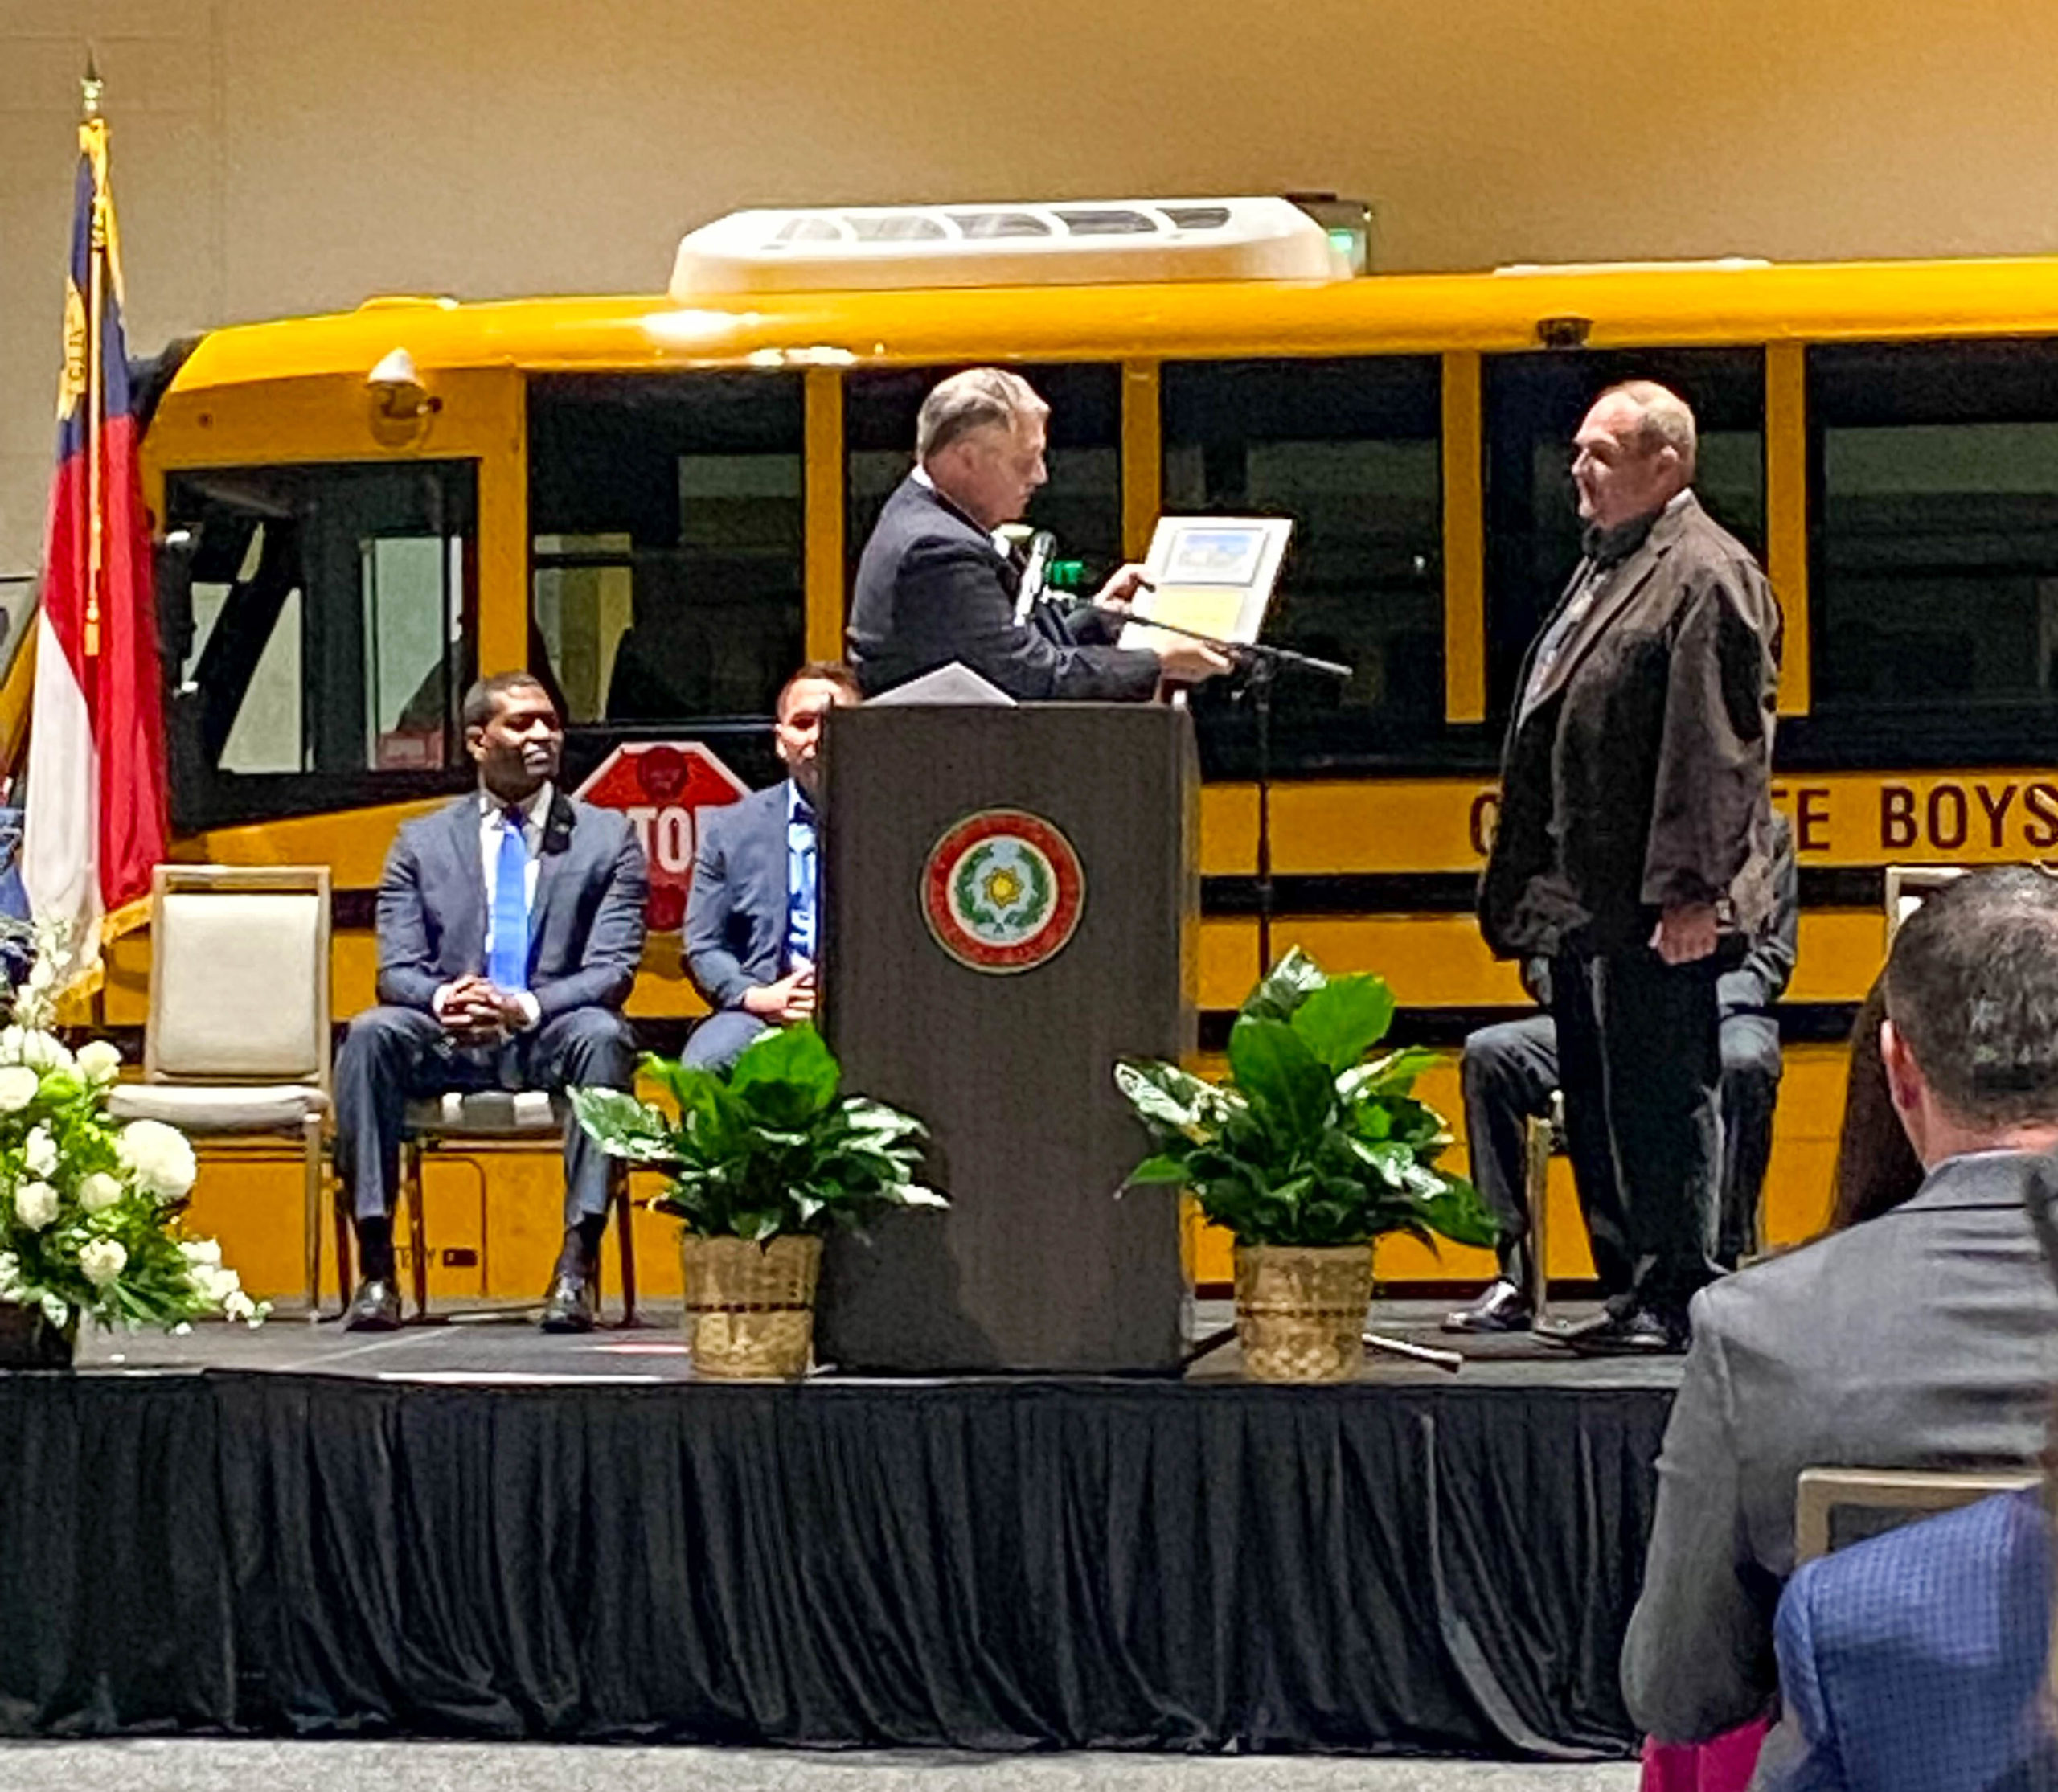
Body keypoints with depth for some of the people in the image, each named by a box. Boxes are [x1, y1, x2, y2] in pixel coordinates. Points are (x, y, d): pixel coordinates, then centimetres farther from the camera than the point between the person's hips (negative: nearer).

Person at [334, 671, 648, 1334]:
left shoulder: (607, 838, 10)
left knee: (602, 1036, -34)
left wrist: (526, 1007, -21)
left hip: (552, 1039, -1)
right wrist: (442, 999, -21)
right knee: (369, 1035, -29)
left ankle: (577, 1265, -35)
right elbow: (397, 969, 4)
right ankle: (375, 1266, -29)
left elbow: (612, 969, -2)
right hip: (448, 1043, 1)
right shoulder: (421, 844, 14)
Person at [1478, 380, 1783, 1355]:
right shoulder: (1606, 566, 19)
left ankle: (1677, 1298, -2)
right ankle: (1638, 1282, 19)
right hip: (1583, 904, 10)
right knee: (1597, 1102, 12)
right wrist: (1526, 884, 20)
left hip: (1653, 911, -10)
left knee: (1659, 1097, -6)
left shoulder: (1708, 577, -11)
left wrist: (1689, 892, -23)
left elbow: (1718, 751, -18)